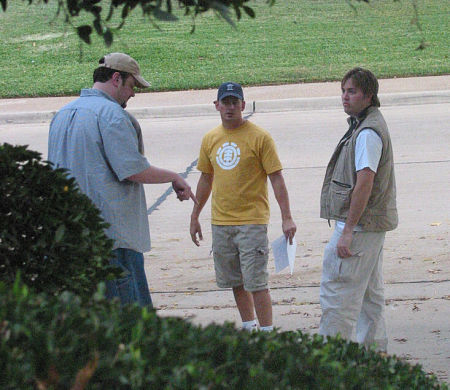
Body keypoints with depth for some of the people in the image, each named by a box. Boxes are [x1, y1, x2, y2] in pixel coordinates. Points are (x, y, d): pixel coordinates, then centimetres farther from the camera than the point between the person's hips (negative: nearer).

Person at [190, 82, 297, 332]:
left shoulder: (259, 138, -7)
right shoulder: (210, 140, 8)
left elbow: (276, 178, -7)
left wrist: (286, 217, -13)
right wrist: (195, 216, 21)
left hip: (252, 220, -5)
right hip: (220, 222, 5)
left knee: (256, 282, -9)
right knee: (235, 281, 12)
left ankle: (267, 333, -3)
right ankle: (248, 327, 24)